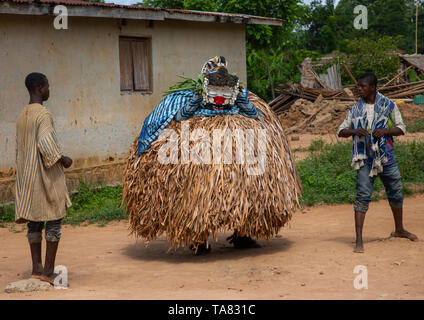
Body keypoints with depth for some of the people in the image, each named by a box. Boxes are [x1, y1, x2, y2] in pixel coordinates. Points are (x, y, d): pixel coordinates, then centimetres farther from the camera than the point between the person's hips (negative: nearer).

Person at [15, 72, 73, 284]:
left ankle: (36, 267, 14)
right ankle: (48, 270, -4)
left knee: (35, 222, 11)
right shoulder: (43, 114, -14)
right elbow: (45, 143, -26)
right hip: (47, 176, -8)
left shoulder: (21, 117, 13)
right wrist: (62, 159, -12)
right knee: (54, 221, -3)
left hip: (28, 177, 9)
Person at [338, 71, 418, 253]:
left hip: (386, 157, 1)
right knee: (362, 196, -10)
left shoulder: (388, 105, 1)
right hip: (365, 159, -1)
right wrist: (355, 131, -15)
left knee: (395, 193, 14)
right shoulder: (355, 110, 4)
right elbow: (341, 131, 6)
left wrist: (385, 131, -16)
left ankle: (399, 230, 37)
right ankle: (359, 240, -12)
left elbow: (401, 128, 3)